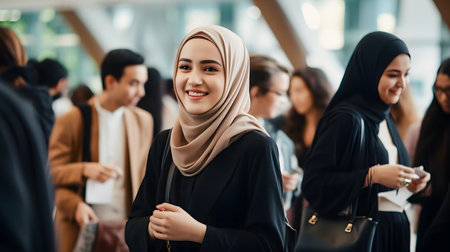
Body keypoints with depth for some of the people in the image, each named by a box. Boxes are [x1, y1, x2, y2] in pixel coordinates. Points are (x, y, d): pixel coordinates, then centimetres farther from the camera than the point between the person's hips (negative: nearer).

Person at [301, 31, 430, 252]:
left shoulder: (384, 118, 13)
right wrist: (373, 175, -25)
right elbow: (314, 182, -21)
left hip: (395, 232, 8)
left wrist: (409, 184, 1)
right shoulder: (346, 118, -14)